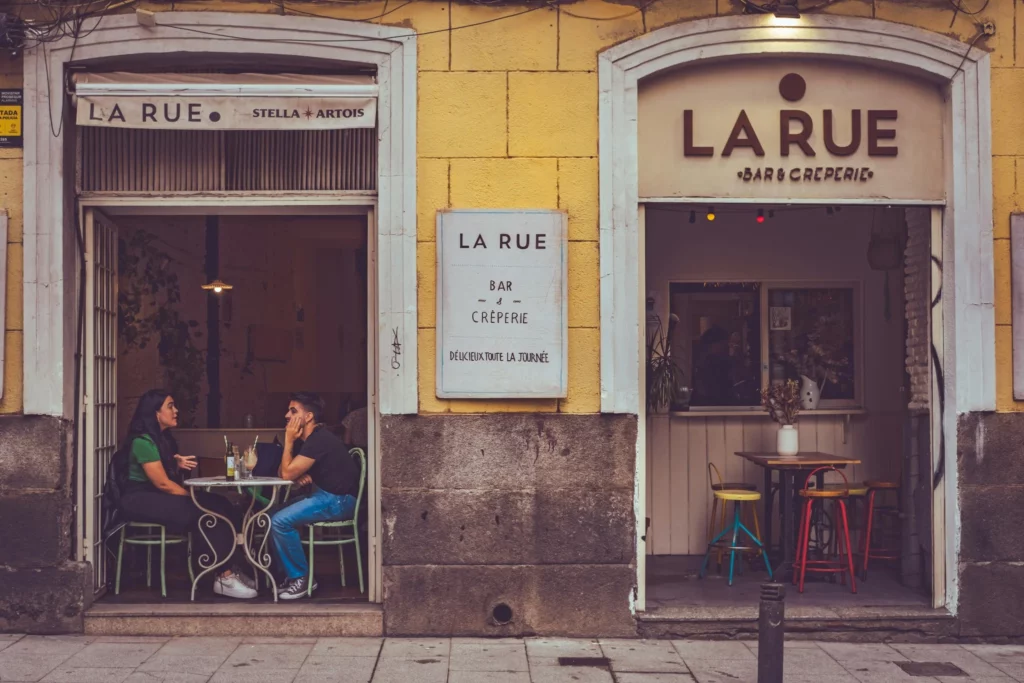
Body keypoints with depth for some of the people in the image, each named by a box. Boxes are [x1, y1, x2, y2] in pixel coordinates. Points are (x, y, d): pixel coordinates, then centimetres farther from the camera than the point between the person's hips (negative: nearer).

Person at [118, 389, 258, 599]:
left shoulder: (163, 438, 13)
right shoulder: (143, 441, -16)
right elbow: (162, 483, -19)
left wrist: (179, 464, 2)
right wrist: (193, 497, -13)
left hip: (160, 497, 9)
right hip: (142, 500, -9)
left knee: (221, 507, -13)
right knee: (201, 514, -29)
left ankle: (226, 569, -21)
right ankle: (223, 576, -26)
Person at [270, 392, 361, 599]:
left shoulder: (319, 440, -19)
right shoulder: (306, 439, 12)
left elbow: (287, 473, -19)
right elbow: (285, 472, 12)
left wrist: (289, 440, -10)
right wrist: (300, 476, -10)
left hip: (339, 500, -10)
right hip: (325, 495, 11)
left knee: (280, 521, -20)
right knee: (271, 515, 6)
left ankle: (302, 578, -7)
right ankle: (291, 574, 9)